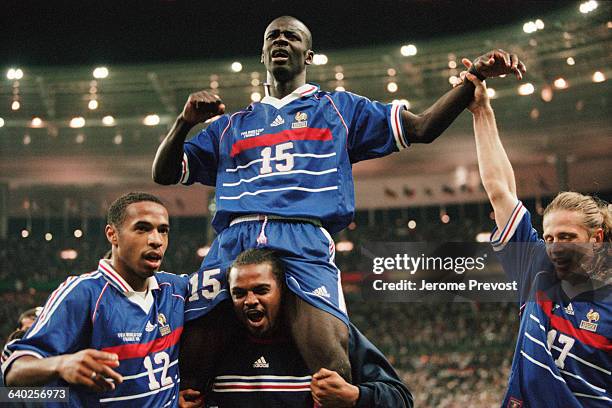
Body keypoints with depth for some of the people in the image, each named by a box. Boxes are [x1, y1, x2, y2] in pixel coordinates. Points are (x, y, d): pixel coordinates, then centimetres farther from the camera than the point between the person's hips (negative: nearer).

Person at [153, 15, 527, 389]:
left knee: (334, 369, -27)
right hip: (233, 240, 3)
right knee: (187, 363, -9)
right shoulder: (231, 126, 30)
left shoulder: (339, 108, 25)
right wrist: (185, 122, 9)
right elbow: (163, 174, 28)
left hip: (306, 241, -2)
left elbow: (422, 128, 18)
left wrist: (475, 77, 5)